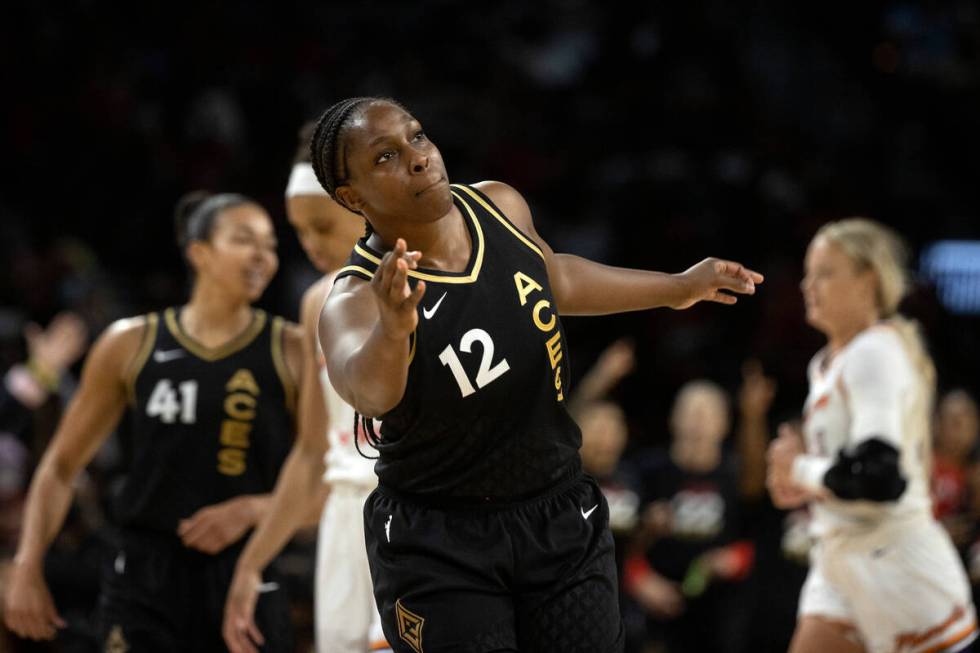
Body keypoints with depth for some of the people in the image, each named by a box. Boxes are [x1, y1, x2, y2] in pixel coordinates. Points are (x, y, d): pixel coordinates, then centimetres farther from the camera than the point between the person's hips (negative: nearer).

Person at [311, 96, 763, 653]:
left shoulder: (500, 206, -5)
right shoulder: (356, 300, -23)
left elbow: (553, 278, 18)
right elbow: (367, 389, -47)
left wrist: (677, 288, 30)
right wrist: (392, 330, -69)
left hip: (561, 520, 5)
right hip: (439, 547, -5)